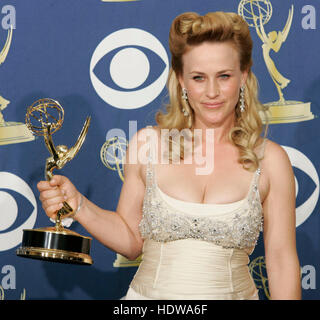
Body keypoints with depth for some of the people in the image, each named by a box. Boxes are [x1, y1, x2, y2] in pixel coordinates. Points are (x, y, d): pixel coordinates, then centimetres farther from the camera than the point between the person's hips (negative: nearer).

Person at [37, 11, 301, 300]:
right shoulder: (146, 144, -5)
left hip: (233, 293, 0)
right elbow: (131, 240, 2)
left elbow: (282, 260, -4)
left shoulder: (270, 159, -8)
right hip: (149, 293, 1)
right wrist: (78, 205, -11)